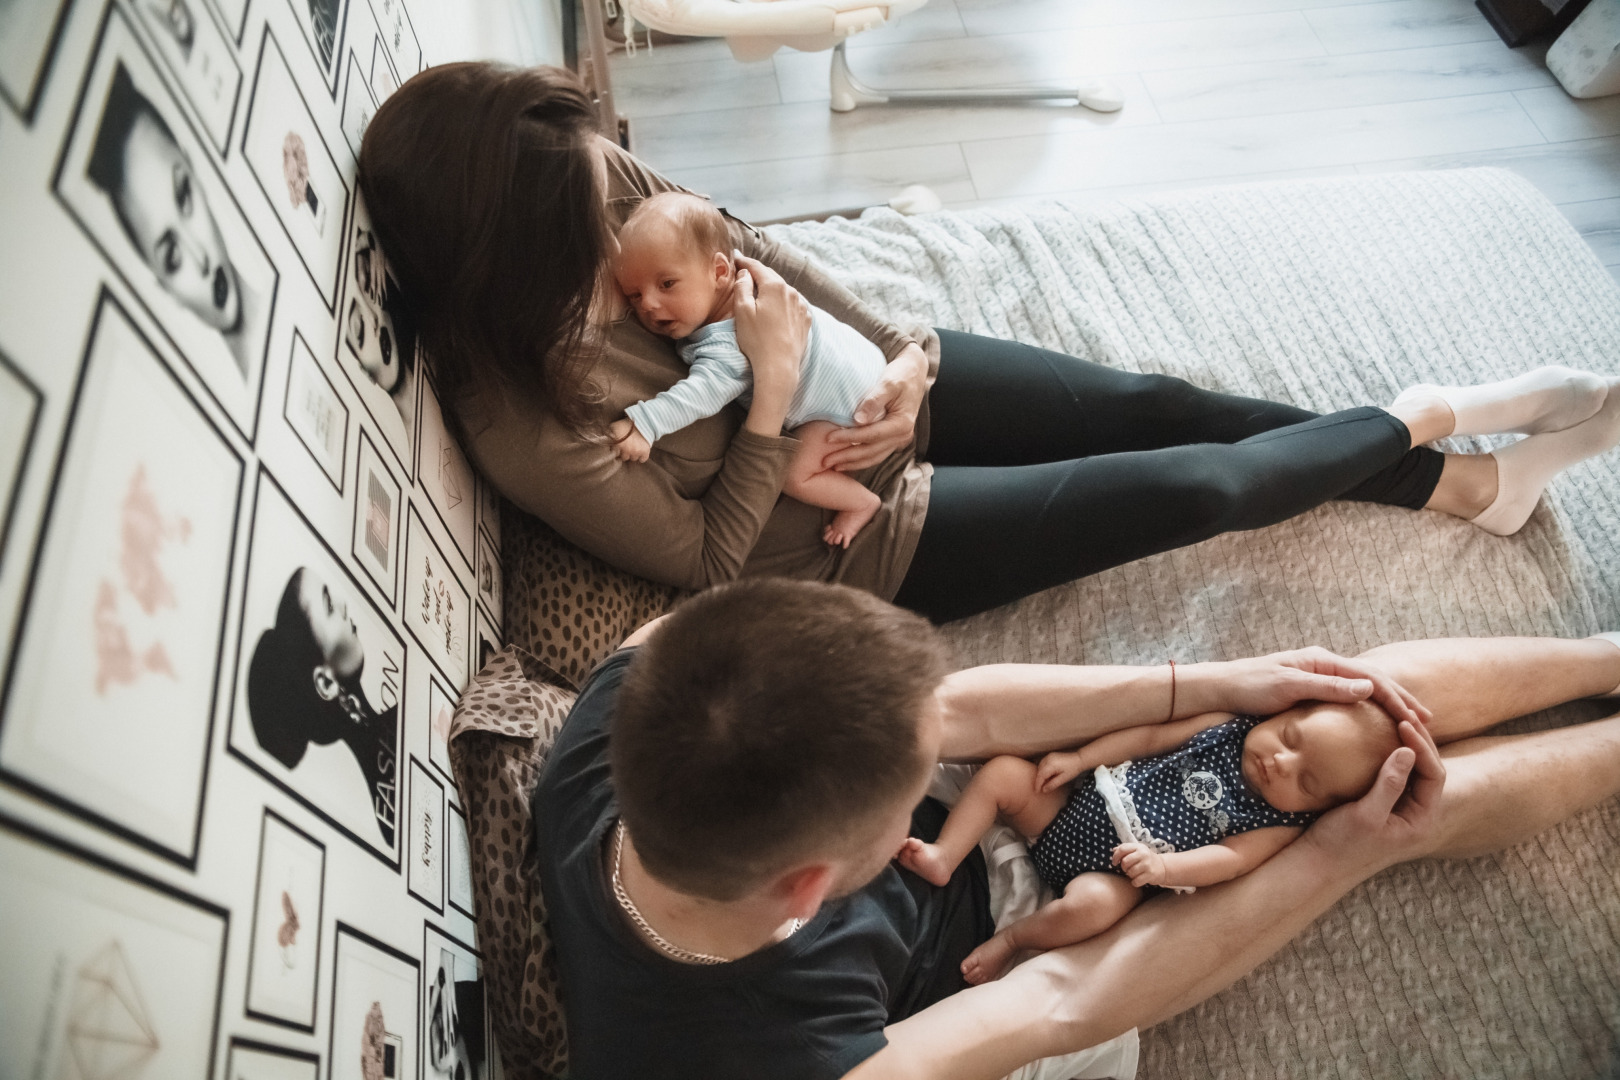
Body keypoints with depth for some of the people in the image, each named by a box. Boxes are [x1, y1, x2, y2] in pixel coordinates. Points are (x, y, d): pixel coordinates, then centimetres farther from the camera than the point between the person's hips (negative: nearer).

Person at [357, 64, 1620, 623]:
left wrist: (900, 349, -10)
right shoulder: (526, 421, -27)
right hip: (855, 525, -6)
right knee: (1194, 488, -7)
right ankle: (1426, 418, 22)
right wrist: (773, 398, -27)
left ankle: (1470, 482, 23)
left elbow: (756, 251, 2)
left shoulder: (596, 183, -10)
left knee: (1158, 404, 2)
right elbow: (711, 556, -18)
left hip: (867, 380, 6)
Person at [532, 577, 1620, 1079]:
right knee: (1424, 795, 2)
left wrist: (1215, 683, -16)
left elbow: (947, 712, -17)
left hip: (1006, 799, 5)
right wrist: (1351, 850, -17)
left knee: (1371, 698, 5)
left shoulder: (653, 677, -29)